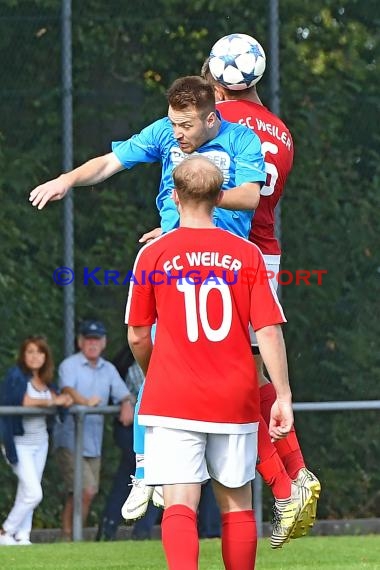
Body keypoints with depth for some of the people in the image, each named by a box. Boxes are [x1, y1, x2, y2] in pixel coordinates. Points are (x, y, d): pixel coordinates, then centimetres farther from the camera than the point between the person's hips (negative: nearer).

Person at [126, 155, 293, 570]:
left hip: (172, 400, -2)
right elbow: (269, 331, -4)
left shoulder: (153, 254, -1)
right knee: (236, 504, 14)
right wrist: (283, 396, 0)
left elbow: (138, 337, 5)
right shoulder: (246, 254, 1)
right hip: (234, 401, 2)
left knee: (180, 504, -8)